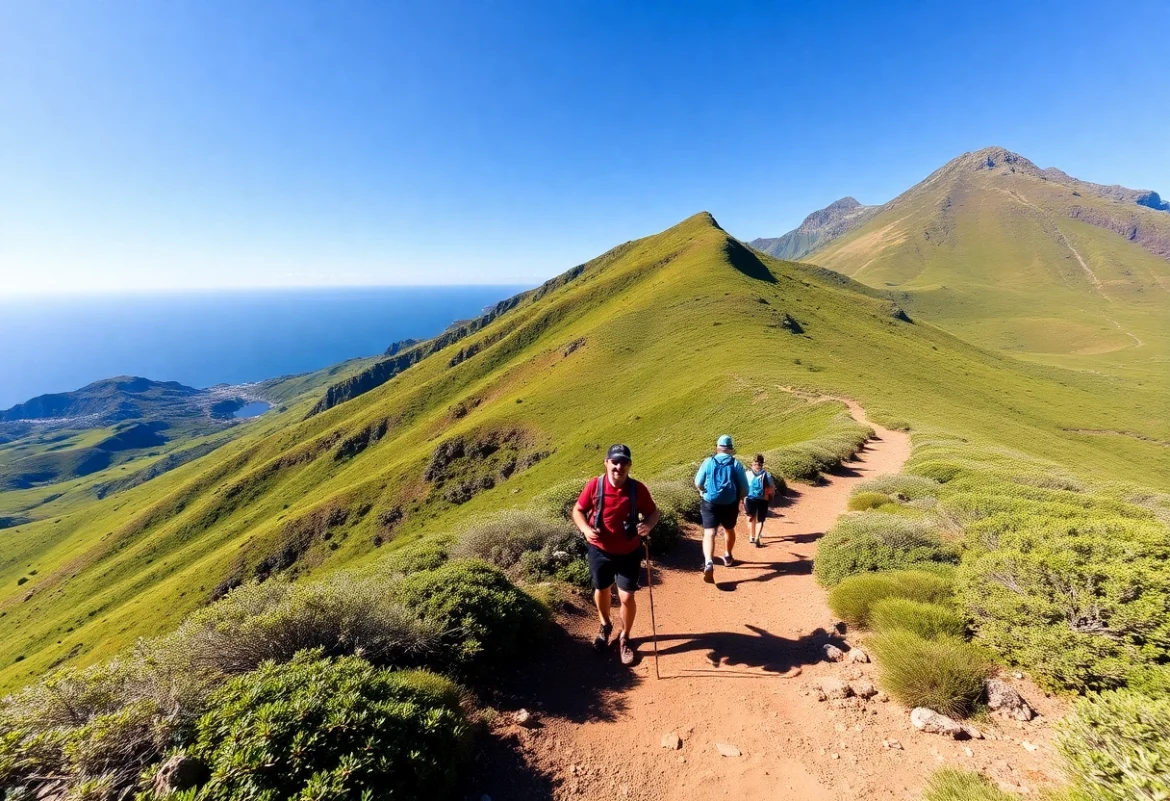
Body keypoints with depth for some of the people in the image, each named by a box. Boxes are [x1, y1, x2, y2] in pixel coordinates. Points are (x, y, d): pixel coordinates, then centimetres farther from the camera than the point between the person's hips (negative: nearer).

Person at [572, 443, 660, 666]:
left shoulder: (638, 489, -16)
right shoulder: (594, 485, -17)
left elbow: (653, 512, -3)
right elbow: (578, 510, -5)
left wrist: (648, 524, -26)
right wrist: (585, 529, -25)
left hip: (629, 553, -1)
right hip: (600, 551, 1)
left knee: (627, 597, 1)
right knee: (601, 590, 21)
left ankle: (625, 638, 30)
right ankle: (605, 626, 51)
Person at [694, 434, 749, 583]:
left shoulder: (708, 462, -1)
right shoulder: (736, 464, 0)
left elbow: (698, 484, 0)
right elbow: (745, 488, 0)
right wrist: (739, 498, 21)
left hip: (710, 502, -2)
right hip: (730, 503, 2)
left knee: (709, 533, -6)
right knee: (729, 530, 26)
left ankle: (708, 562, -28)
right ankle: (728, 557, 44)